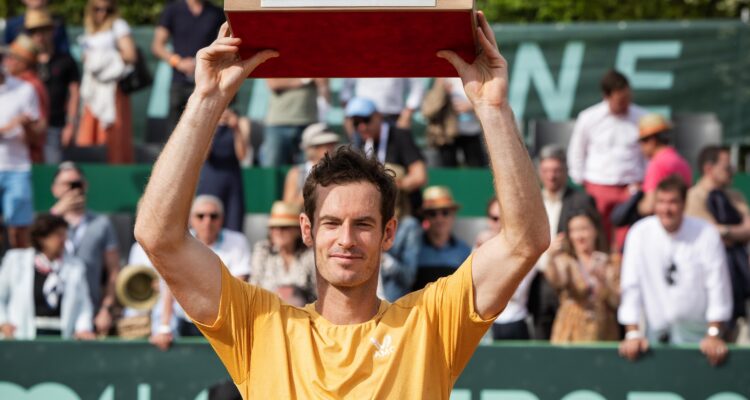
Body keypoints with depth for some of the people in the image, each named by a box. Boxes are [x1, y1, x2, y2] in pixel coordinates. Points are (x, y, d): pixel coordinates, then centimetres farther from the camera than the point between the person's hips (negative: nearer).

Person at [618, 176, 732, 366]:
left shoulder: (706, 234, -9)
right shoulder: (639, 234, -6)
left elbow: (718, 287, -7)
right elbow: (631, 285, -6)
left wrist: (714, 335, -11)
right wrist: (633, 334, -11)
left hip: (696, 333, -2)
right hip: (656, 332, 2)